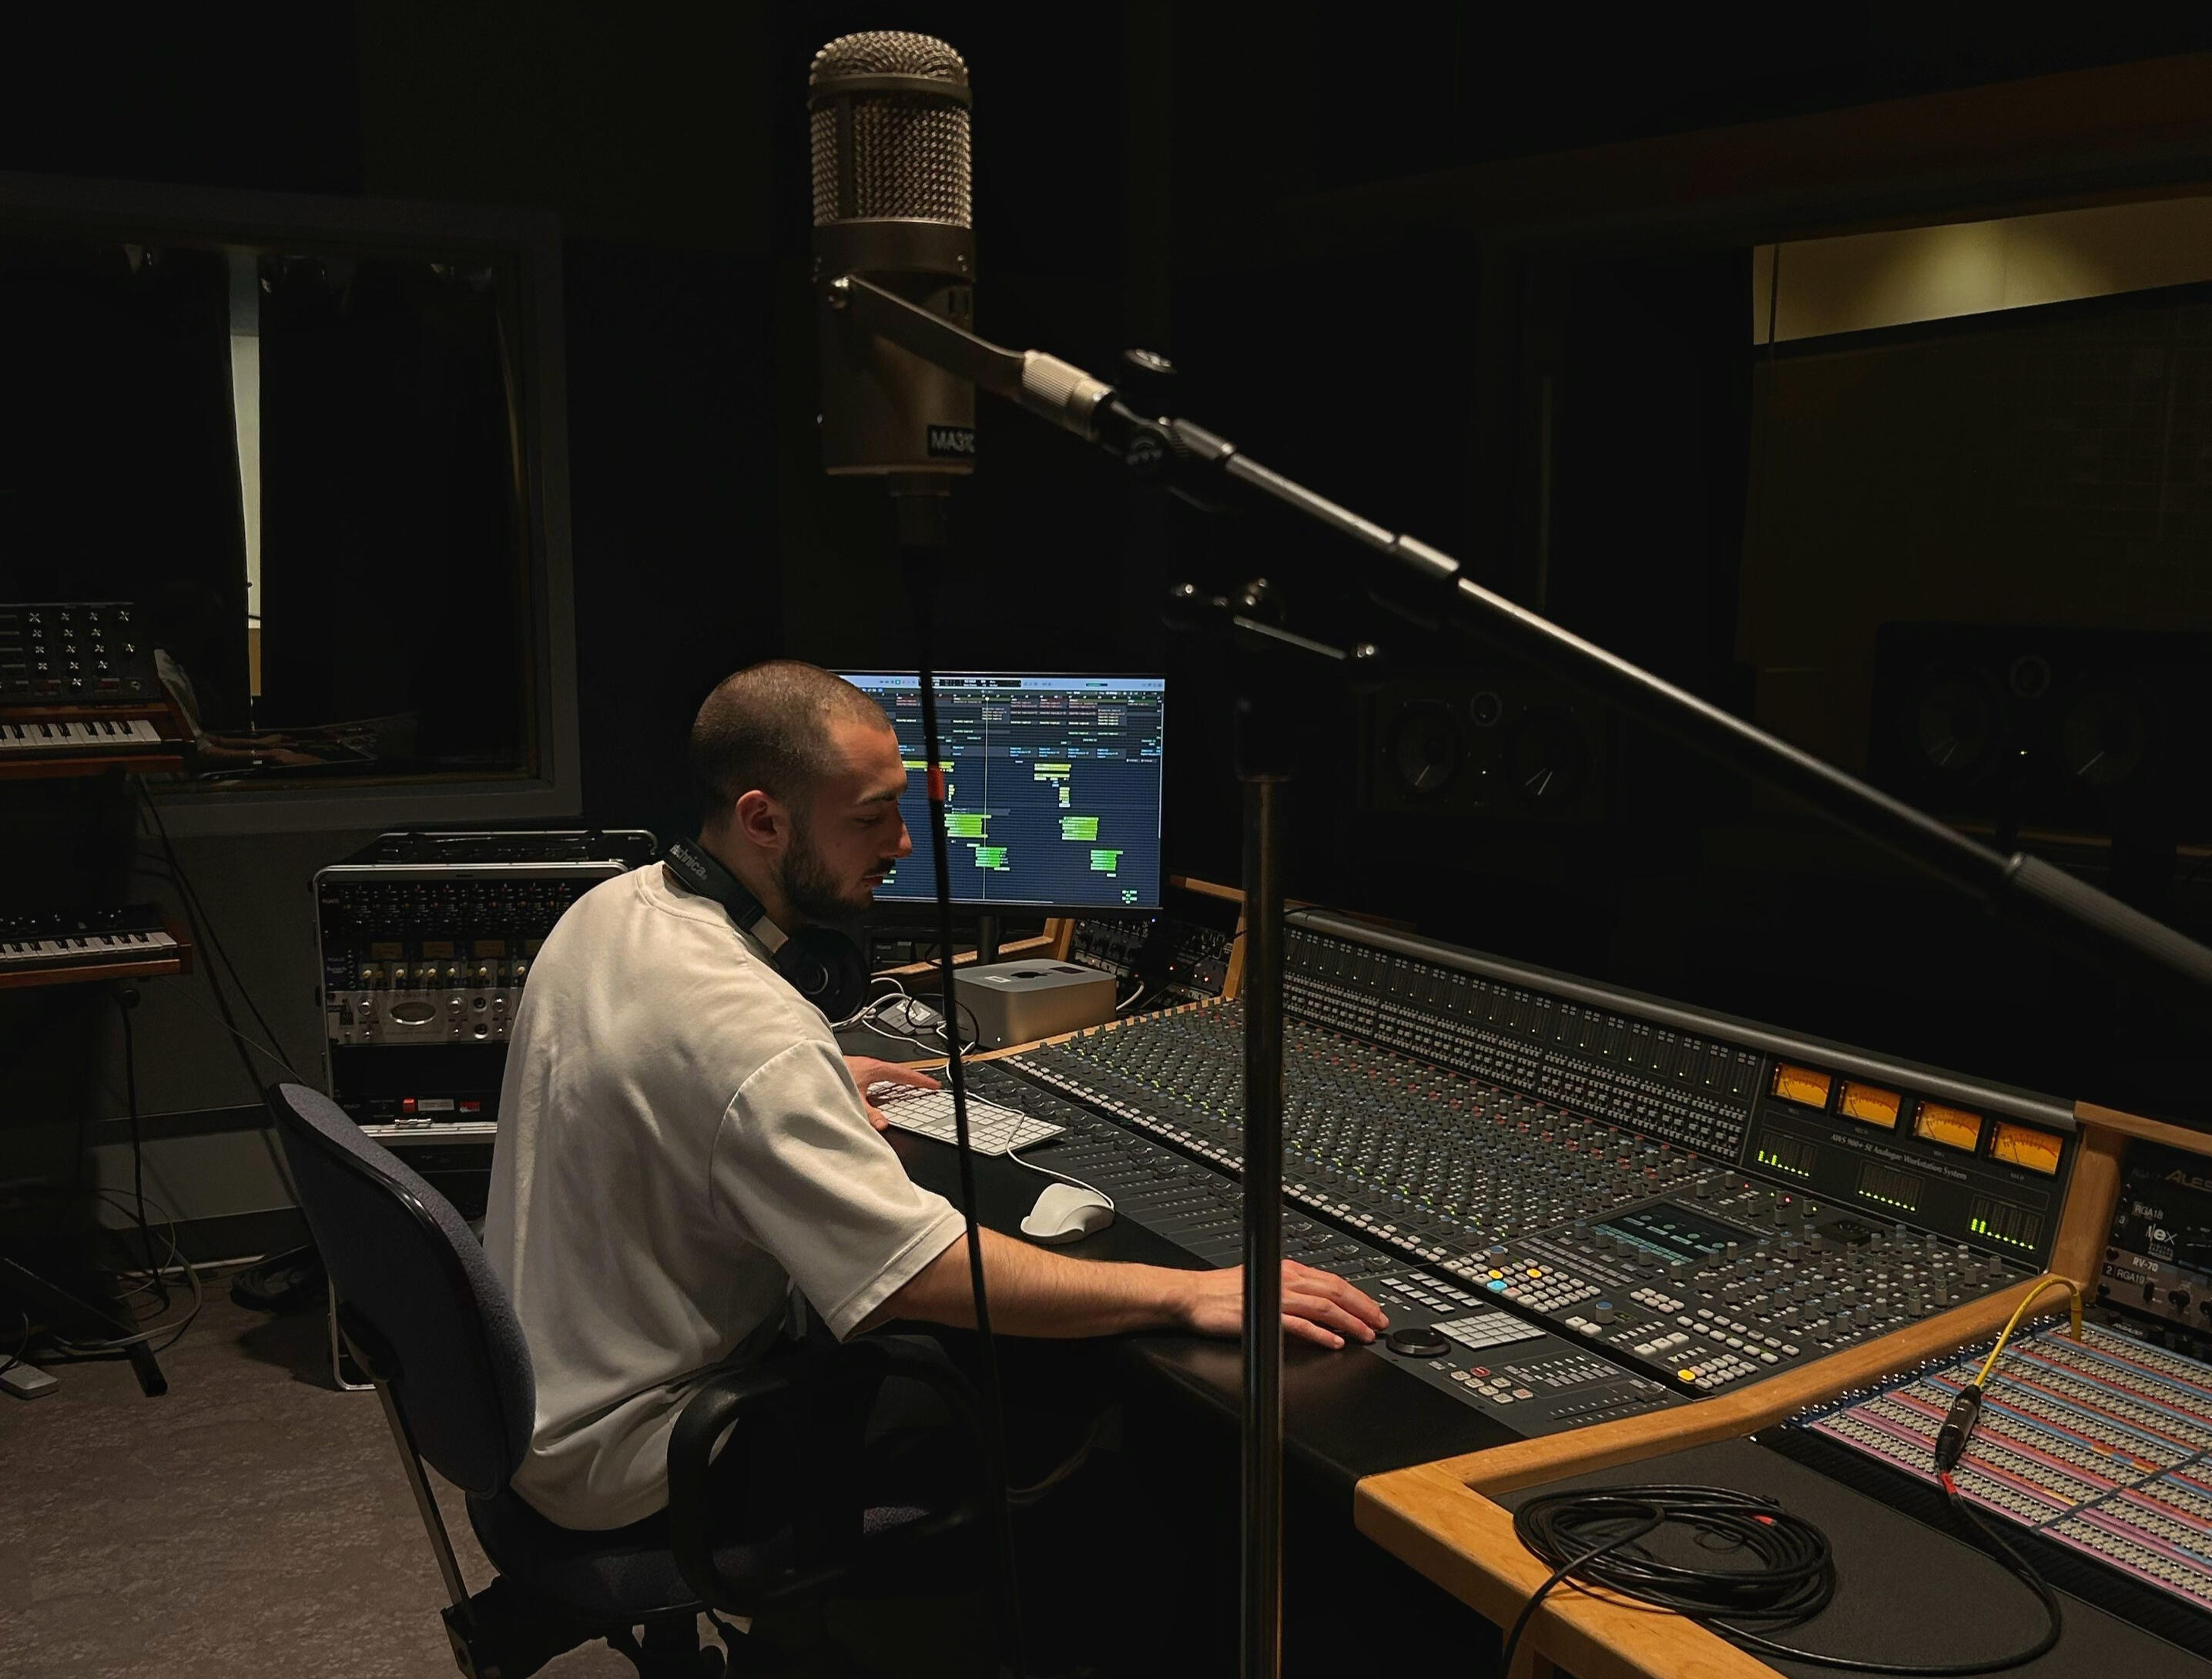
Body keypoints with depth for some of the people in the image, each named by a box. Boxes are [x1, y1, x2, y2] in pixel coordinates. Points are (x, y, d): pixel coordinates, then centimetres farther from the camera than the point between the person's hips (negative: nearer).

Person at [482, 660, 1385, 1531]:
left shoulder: (611, 907, -1)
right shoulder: (750, 1032, -33)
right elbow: (929, 1276, -33)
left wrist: (816, 1095, 18)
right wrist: (1187, 1294, -29)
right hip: (619, 1454, -9)